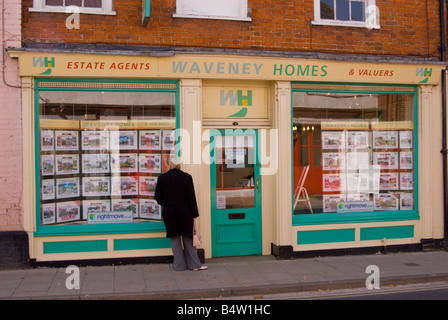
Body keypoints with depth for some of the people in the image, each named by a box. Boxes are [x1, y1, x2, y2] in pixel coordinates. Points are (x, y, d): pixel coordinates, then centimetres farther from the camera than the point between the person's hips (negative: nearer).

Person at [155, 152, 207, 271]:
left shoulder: (162, 178, -7)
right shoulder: (187, 177, -9)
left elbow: (158, 197, 0)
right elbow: (191, 198, -7)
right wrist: (194, 215, 0)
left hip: (169, 212, 1)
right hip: (184, 212, 0)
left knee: (175, 238, 10)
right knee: (188, 238, 10)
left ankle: (179, 265, 15)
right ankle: (194, 264, 15)